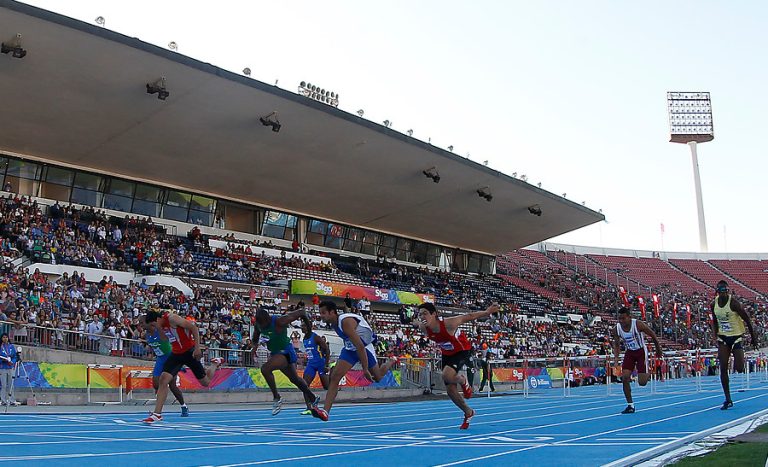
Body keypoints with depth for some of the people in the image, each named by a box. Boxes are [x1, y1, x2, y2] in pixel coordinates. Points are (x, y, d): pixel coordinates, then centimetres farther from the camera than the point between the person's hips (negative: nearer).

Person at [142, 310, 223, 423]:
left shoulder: (172, 318, -21)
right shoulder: (161, 326, 2)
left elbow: (194, 328, -22)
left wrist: (197, 347, -25)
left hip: (190, 352, -7)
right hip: (176, 353, 7)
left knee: (206, 383, 6)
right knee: (163, 380, -11)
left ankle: (215, 364, 35)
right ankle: (157, 414, -9)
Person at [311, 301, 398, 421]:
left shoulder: (346, 322, -34)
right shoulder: (334, 322, -7)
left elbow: (360, 346, -35)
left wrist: (365, 369, -34)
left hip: (364, 347, -6)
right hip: (350, 349, 7)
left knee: (378, 377, 15)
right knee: (335, 377, -12)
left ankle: (391, 362, 47)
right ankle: (326, 411, -16)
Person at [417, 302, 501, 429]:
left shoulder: (448, 323, -35)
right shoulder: (423, 328, -21)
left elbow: (469, 317, -24)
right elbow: (419, 323, 5)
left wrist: (488, 312, -17)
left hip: (463, 351, -6)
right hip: (447, 354, 6)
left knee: (447, 376, -32)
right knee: (450, 390, 6)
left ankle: (463, 381, 4)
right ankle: (468, 412, 32)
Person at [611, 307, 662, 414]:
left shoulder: (638, 324, -24)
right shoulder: (616, 329, -12)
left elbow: (653, 335, -8)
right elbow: (616, 344, 4)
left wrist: (658, 350, 3)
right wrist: (616, 358, -10)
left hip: (641, 352, -3)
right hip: (629, 353, 3)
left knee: (642, 382, -8)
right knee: (624, 378, -12)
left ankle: (646, 374, 30)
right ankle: (630, 405, 0)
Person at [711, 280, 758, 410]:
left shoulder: (733, 303, -17)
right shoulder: (714, 305, -2)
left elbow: (747, 319, -9)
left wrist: (753, 337, -4)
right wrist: (716, 335, 4)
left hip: (736, 336, -4)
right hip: (723, 337, 4)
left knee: (739, 369, -8)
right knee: (723, 368, -5)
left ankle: (740, 360, 33)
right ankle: (728, 400, 1)